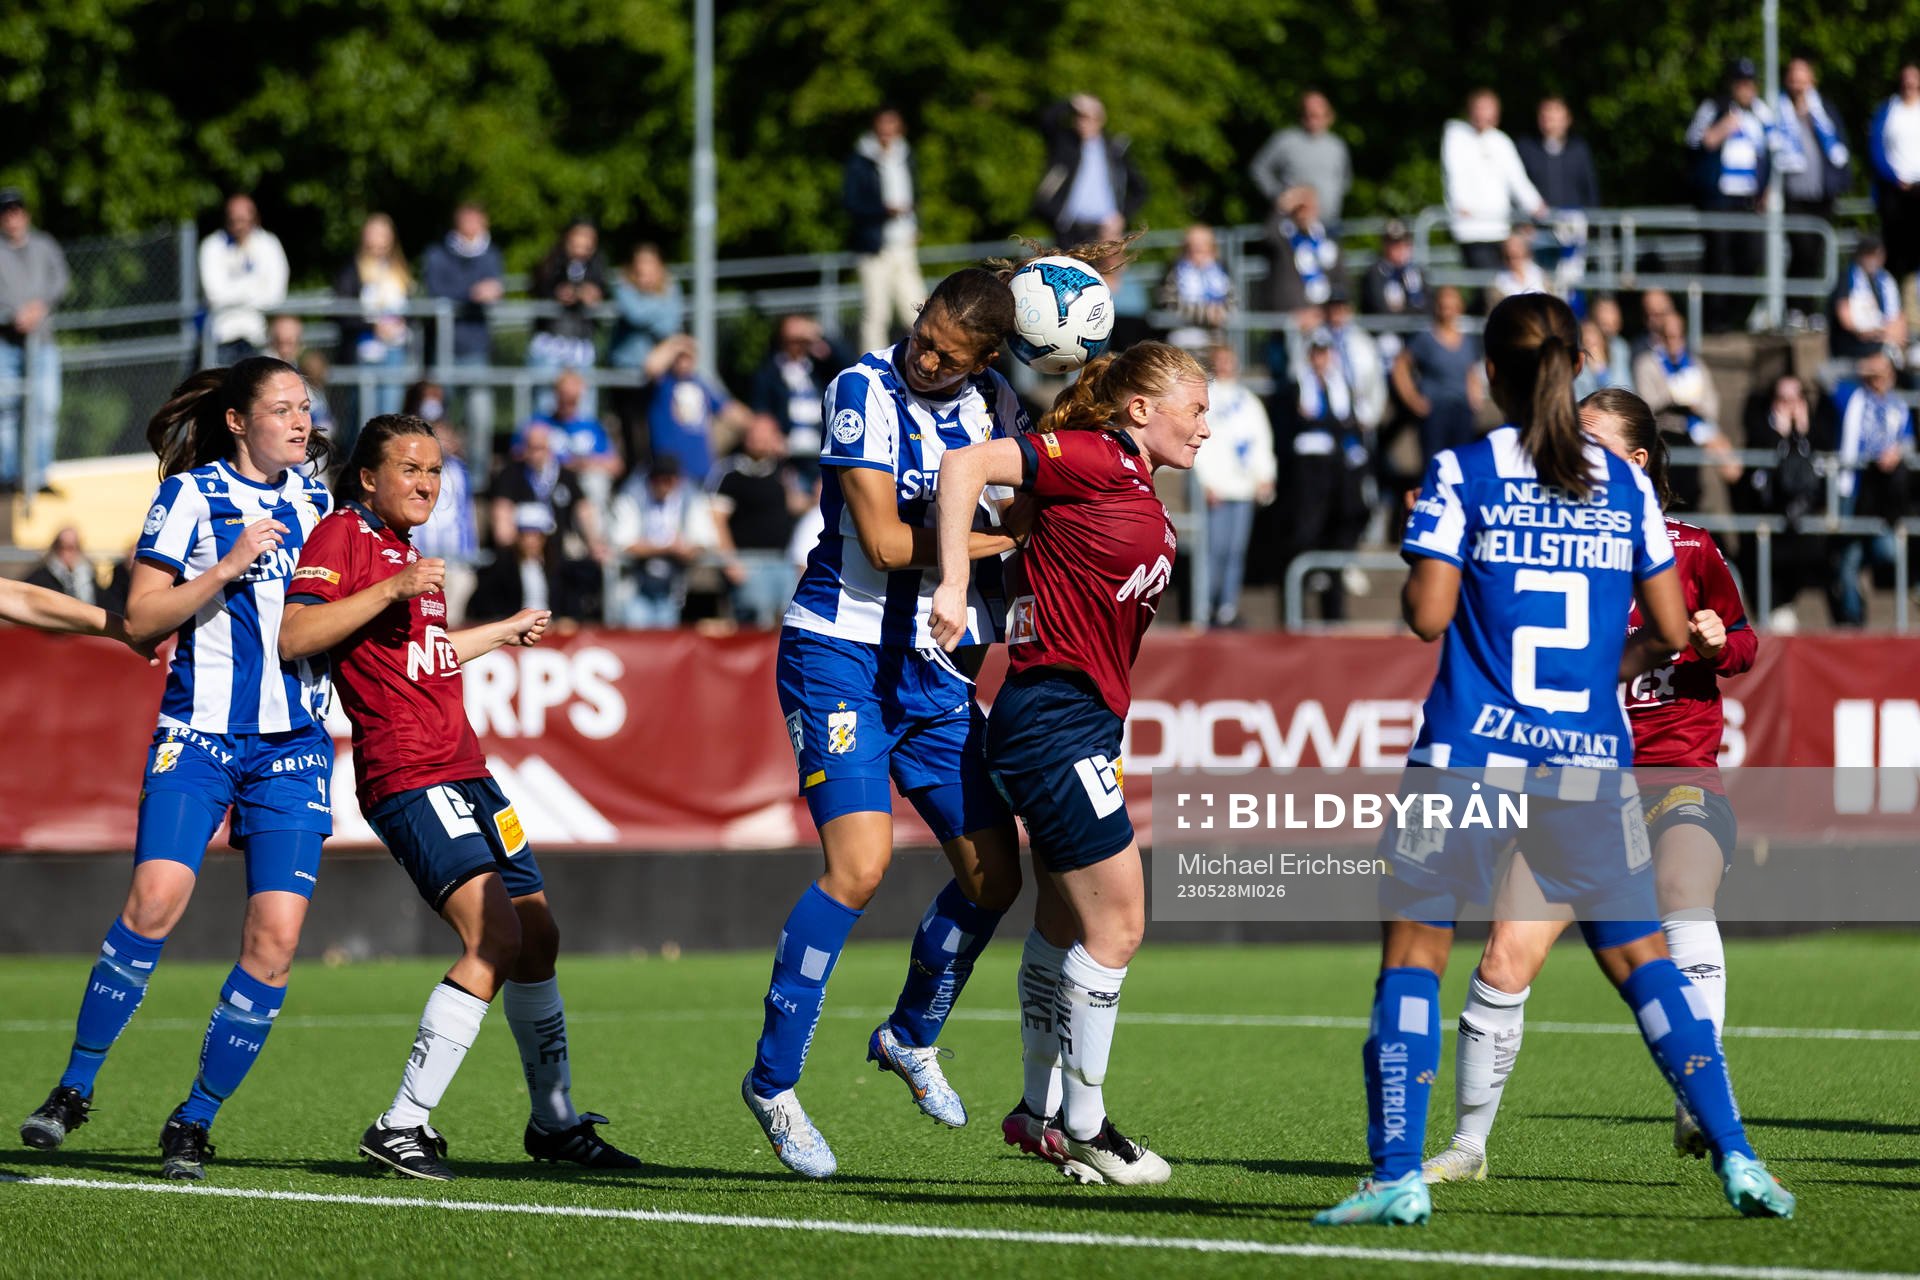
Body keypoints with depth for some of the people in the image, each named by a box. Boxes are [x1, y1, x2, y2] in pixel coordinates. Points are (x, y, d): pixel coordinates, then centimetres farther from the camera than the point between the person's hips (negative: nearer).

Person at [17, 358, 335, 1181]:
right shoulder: (189, 495, -1)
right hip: (199, 733, -4)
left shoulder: (316, 501, 13)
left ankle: (195, 1122, 3)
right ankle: (74, 1089, -7)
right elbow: (140, 619, -6)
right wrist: (224, 570, -17)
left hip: (294, 743, 4)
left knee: (276, 936, -8)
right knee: (157, 897, -22)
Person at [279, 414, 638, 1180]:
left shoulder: (403, 547, 21)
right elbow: (293, 636, -19)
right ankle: (403, 1125, -19)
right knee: (496, 938, -20)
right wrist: (392, 588, -22)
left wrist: (504, 632, 46)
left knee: (539, 936, 12)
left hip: (461, 768, 10)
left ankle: (554, 1122, 26)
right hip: (406, 775, -10)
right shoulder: (343, 534, -6)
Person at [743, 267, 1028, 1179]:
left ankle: (911, 1036, 32)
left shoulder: (991, 404, 7)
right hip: (840, 657, -7)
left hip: (935, 669, 7)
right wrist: (999, 537, -9)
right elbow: (883, 540, -18)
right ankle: (773, 1078, -10)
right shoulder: (866, 393, -13)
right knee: (859, 863, -21)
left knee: (993, 875, 6)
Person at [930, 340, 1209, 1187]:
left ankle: (1041, 1111, 28)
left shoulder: (1145, 501, 15)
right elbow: (967, 466, -20)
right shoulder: (1097, 459, -12)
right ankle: (1083, 1129, 2)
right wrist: (953, 586, -24)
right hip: (1055, 722, -10)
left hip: (1080, 725, 10)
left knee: (1066, 924, 17)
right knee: (1116, 923, -6)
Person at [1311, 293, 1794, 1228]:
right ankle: (1735, 1158, 1)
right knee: (1640, 955, 8)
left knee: (1413, 950, 4)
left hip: (1469, 754, -3)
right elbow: (1670, 630, 8)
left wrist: (1412, 590, 12)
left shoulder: (1462, 475, -3)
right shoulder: (1625, 484, 7)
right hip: (1590, 757, 3)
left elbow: (1427, 614, -10)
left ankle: (1398, 1177, -5)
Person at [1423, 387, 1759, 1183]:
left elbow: (1743, 646, 12)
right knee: (1508, 954, -8)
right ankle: (1469, 1141, 8)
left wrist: (1720, 643, -12)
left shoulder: (1689, 550, 1)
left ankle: (1700, 1109, -34)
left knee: (1682, 905, -32)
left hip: (1678, 776, -2)